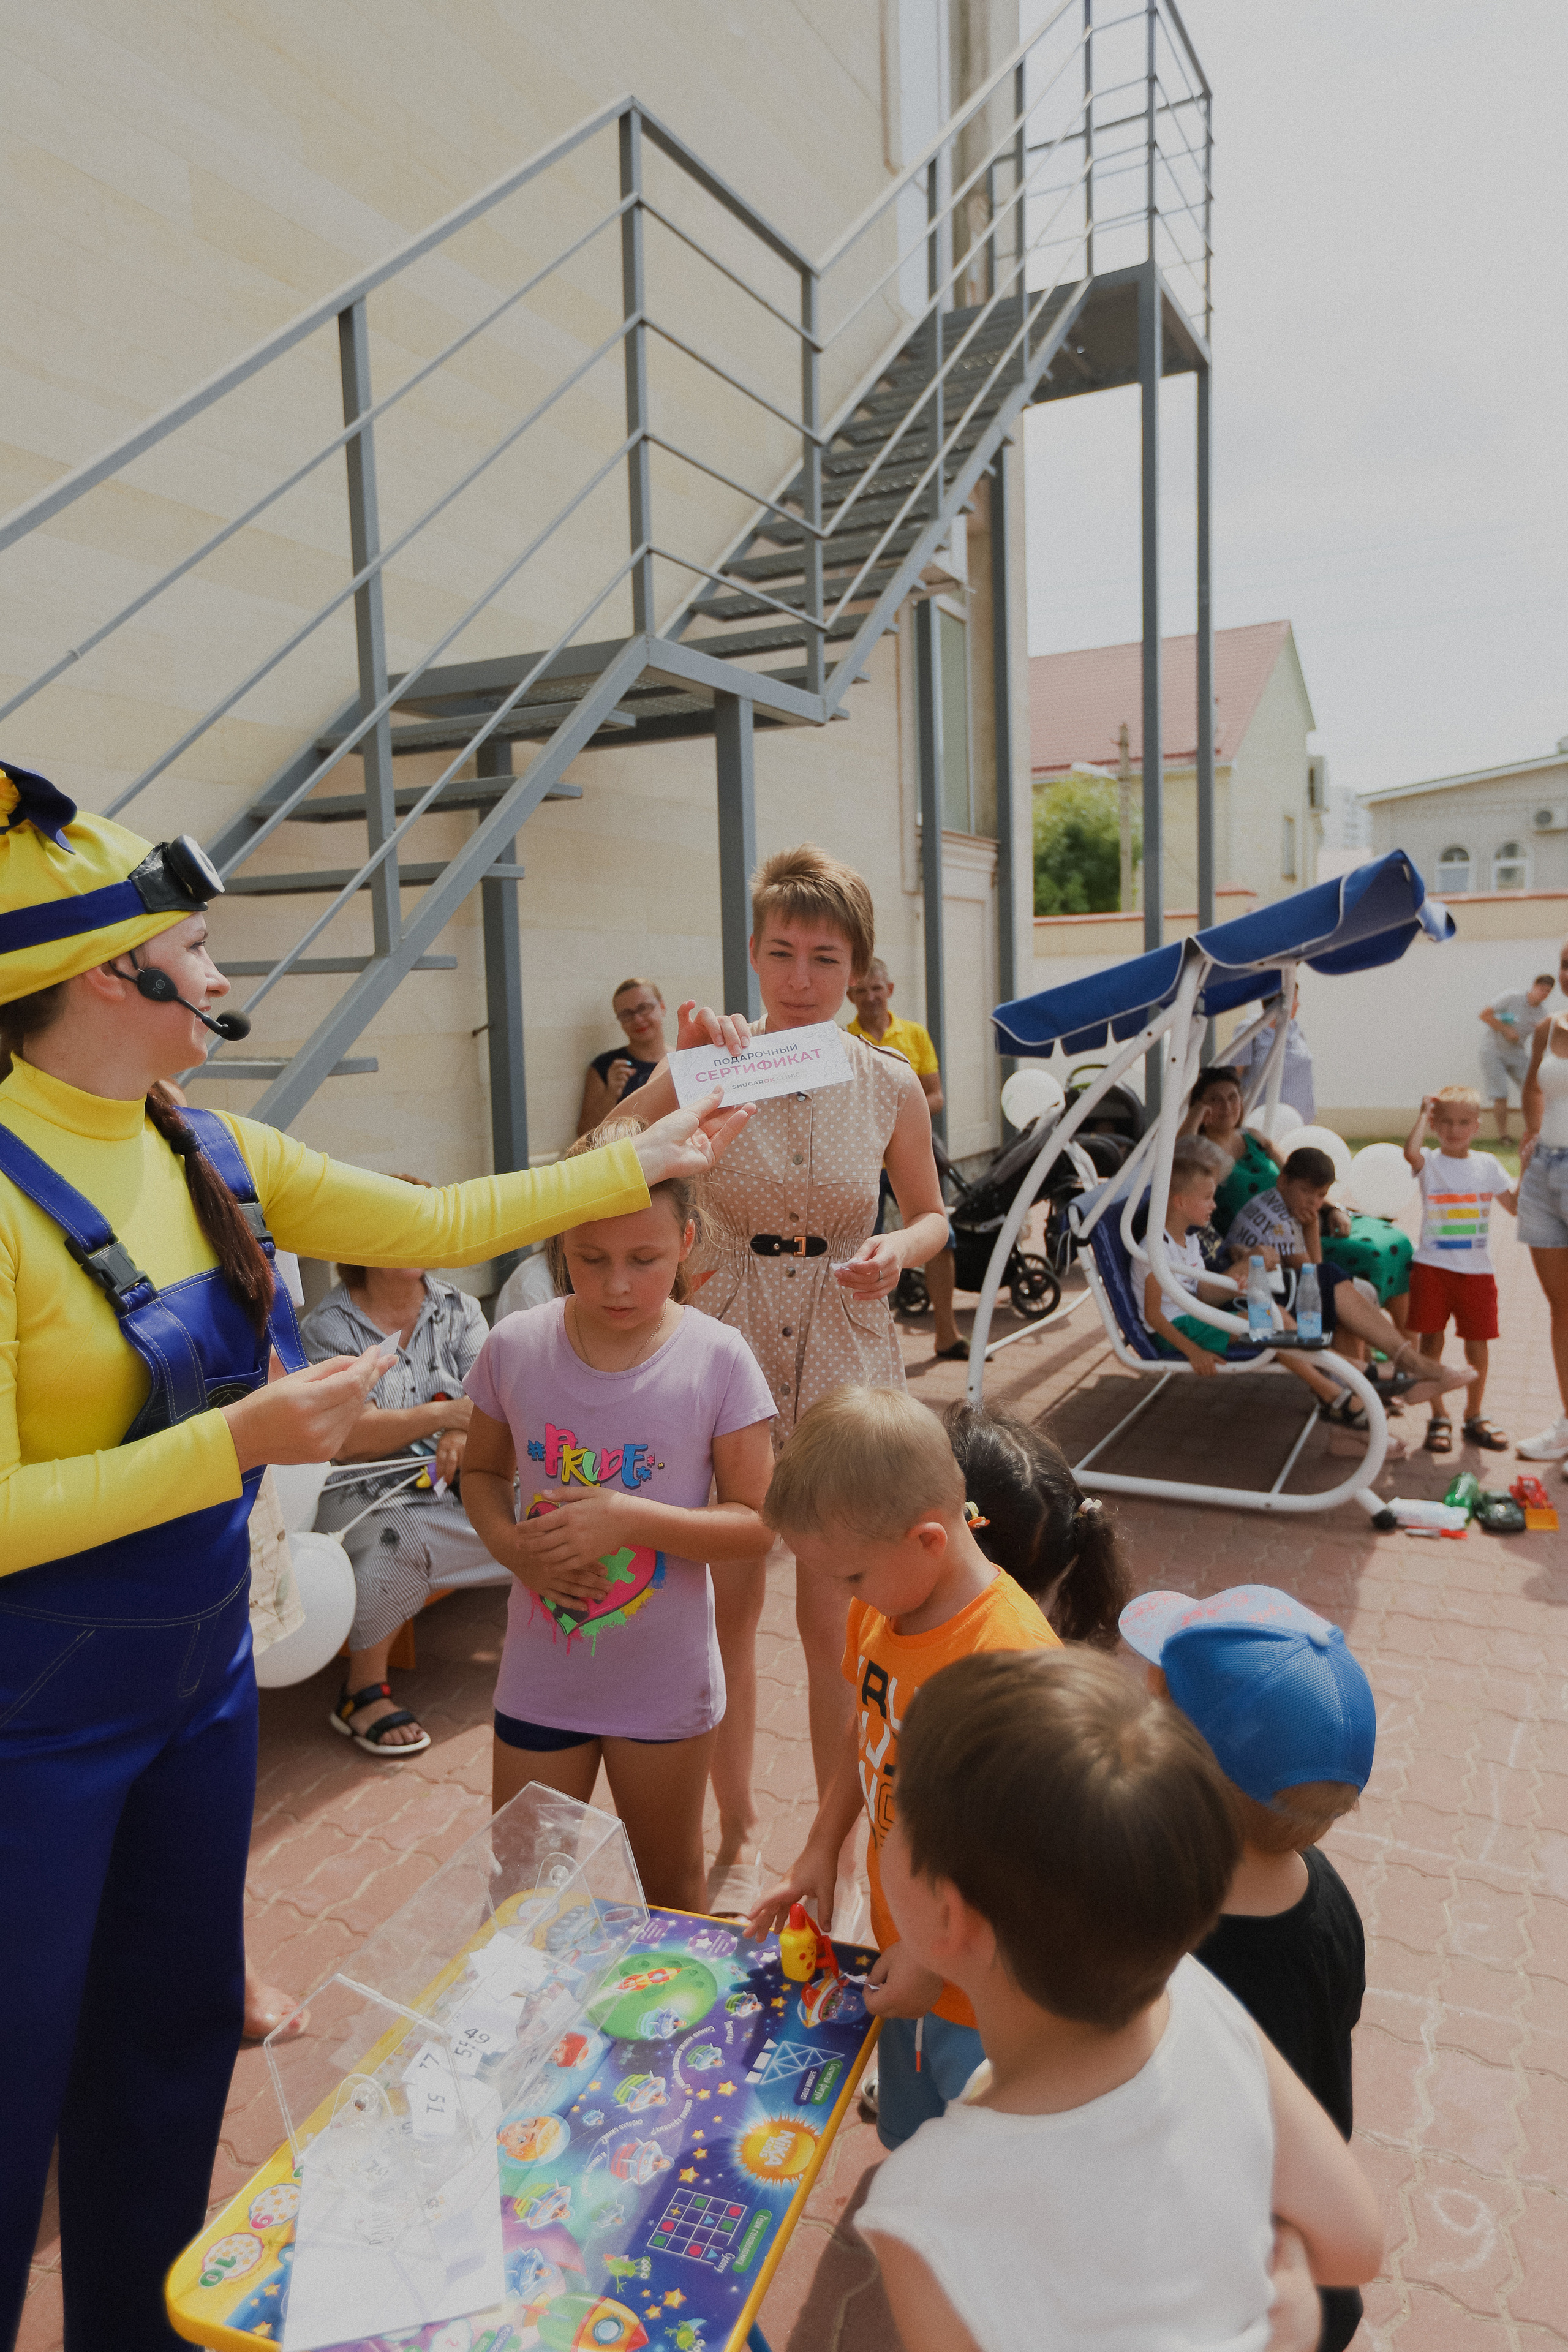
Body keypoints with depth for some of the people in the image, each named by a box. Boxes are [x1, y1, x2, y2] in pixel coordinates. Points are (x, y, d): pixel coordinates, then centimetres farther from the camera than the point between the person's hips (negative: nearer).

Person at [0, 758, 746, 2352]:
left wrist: (646, 1162, 11)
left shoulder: (209, 1152, 1)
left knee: (176, 2032, 22)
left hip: (200, 1670, 8)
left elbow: (440, 1224, 8)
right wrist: (242, 1439, -27)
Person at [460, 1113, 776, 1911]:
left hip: (666, 1685, -1)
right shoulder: (515, 1346, -10)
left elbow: (758, 1524, -12)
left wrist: (634, 1519, -25)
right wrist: (509, 1541, -13)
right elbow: (482, 1470, 7)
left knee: (672, 1891, 21)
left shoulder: (717, 1359, -16)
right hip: (539, 1679, 2)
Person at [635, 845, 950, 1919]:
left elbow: (934, 1214, 11)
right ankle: (739, 1834, 35)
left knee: (834, 1620, 6)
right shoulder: (707, 1063, -6)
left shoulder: (890, 1084, -2)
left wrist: (898, 1250, -11)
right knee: (726, 1606, 11)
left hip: (848, 1359, 0)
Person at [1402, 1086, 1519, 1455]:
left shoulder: (1488, 1165, 7)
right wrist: (1424, 1115, -16)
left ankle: (1474, 1417, 23)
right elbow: (1410, 1152, -28)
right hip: (1433, 1267, -2)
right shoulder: (1430, 1163, -3)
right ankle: (1438, 1418, 14)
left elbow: (1516, 1205, 5)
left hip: (1477, 1269, 3)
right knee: (1431, 1340, 2)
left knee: (1477, 1342, 7)